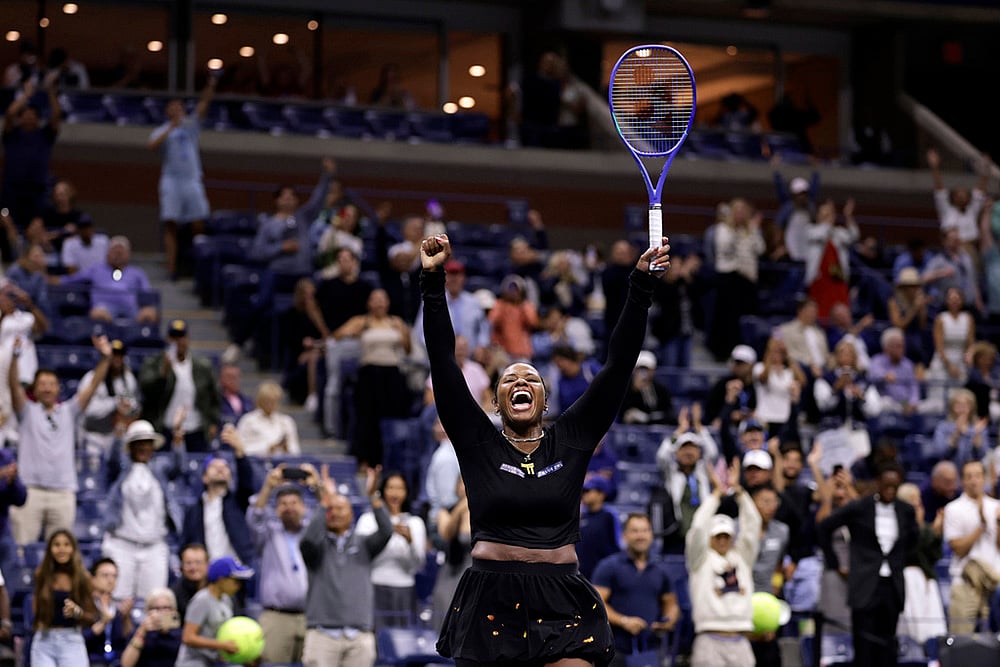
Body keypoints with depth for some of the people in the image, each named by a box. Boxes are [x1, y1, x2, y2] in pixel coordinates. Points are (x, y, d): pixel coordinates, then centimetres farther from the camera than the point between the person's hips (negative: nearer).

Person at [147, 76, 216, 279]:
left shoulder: (191, 124, 14)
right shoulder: (162, 131, 8)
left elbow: (204, 104, 1)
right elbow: (152, 146, -13)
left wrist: (210, 86, -14)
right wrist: (171, 128, -16)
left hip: (192, 180, 2)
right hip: (171, 180, -2)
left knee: (198, 225, -2)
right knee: (171, 225, -5)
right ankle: (171, 268, -7)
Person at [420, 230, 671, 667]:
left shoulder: (572, 441, 9)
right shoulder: (479, 444, 6)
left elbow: (619, 365, 5)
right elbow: (443, 363, 0)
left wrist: (641, 285, 0)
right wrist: (432, 282, -6)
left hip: (562, 604, 1)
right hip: (490, 602, 0)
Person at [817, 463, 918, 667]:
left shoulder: (906, 511, 5)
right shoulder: (859, 508, -5)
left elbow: (912, 539, 26)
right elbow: (824, 528, 3)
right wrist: (834, 564, 4)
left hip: (892, 586, 3)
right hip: (865, 587, -3)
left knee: (886, 650, 5)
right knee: (864, 650, -7)